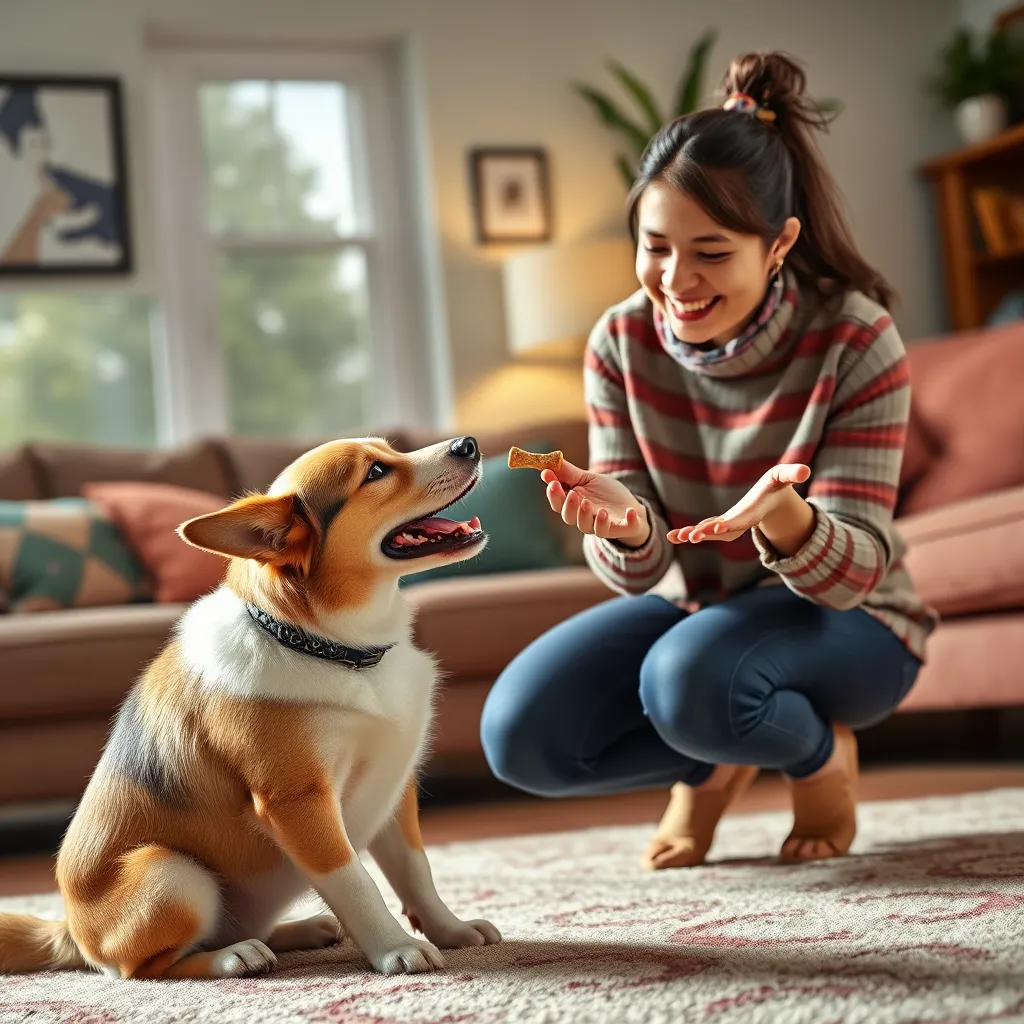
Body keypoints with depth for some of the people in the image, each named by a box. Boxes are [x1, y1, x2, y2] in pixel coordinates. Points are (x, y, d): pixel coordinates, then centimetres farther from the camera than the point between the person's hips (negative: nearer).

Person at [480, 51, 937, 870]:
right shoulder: (622, 343, -12)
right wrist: (626, 531, -37)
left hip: (845, 619, -4)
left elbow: (856, 571, -23)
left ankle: (823, 755, -1)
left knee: (689, 679, -36)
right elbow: (639, 573, -12)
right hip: (695, 606, 4)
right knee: (520, 734, -18)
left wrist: (784, 522, -47)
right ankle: (716, 763, 10)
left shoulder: (855, 341, -22)